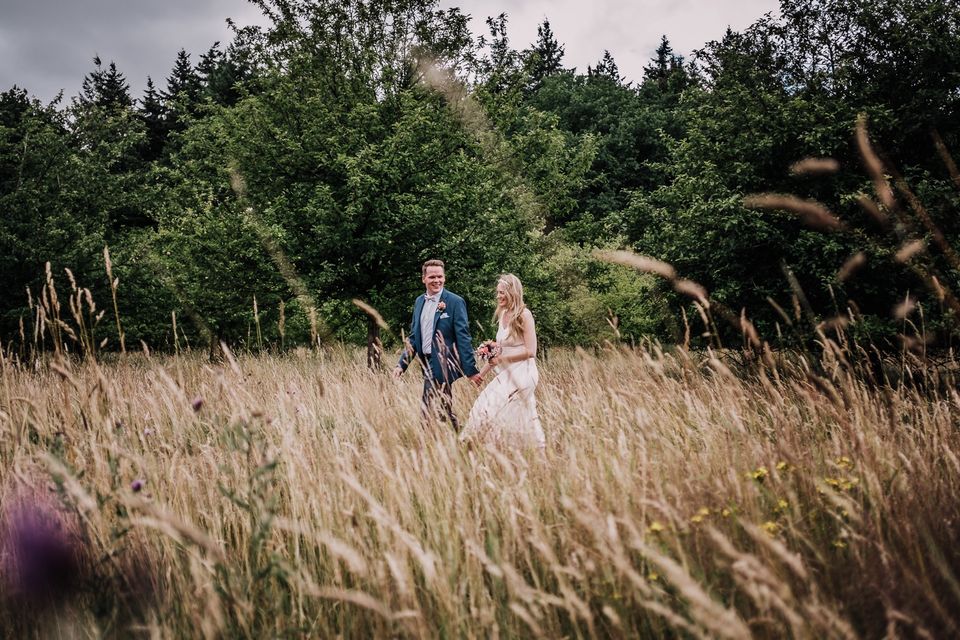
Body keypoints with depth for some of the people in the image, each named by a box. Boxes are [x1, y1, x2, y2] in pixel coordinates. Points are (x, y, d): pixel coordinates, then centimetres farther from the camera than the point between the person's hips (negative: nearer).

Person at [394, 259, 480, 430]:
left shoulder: (455, 302, -8)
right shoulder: (419, 302, 12)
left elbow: (463, 338, -11)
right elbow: (414, 338, 17)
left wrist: (471, 370, -13)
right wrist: (401, 365, 10)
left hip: (443, 366, -6)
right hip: (427, 364, 6)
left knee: (427, 409, -9)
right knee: (445, 411, 10)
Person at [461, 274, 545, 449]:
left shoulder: (524, 315, -10)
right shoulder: (502, 315, 12)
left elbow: (530, 351, -15)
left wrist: (502, 358, -13)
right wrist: (482, 372, 16)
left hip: (521, 374, -7)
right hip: (506, 374, 7)